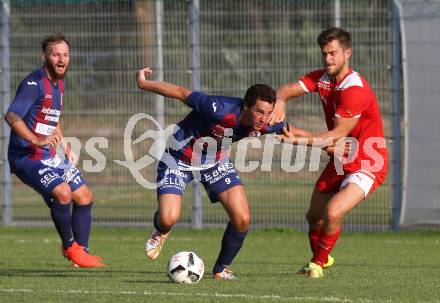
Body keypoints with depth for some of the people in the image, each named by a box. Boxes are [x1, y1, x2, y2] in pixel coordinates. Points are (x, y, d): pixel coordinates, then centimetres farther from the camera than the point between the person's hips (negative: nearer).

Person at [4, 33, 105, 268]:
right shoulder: (34, 84, -18)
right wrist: (37, 140, -41)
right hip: (26, 157, -10)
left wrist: (66, 147, 19)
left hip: (49, 157, 10)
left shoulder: (58, 85, 12)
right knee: (62, 192, -27)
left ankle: (81, 253, 17)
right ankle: (70, 247, -6)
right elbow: (12, 116, -30)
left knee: (85, 197, 9)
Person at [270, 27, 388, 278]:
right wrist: (280, 101, -27)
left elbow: (338, 135, -23)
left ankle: (318, 263, 0)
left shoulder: (355, 89, -24)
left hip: (367, 164, -8)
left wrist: (300, 140, -28)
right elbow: (288, 90, -3)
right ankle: (321, 258, 42)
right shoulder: (323, 78, 1)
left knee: (333, 212, -25)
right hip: (340, 162, 8)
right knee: (314, 216, 13)